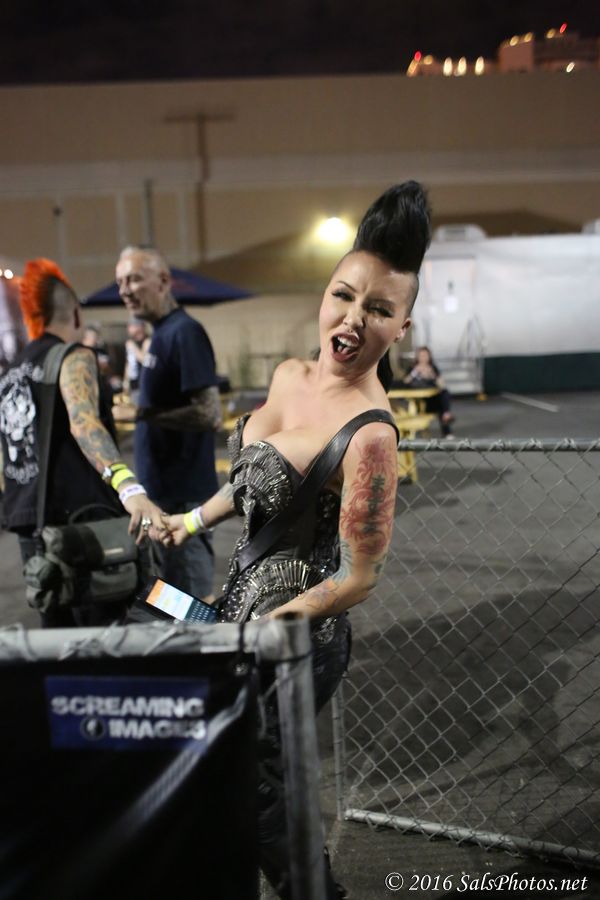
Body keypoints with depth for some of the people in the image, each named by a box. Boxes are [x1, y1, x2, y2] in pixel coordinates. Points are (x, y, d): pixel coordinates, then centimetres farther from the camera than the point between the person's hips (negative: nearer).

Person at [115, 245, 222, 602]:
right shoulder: (161, 333, 13)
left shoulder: (184, 332, -15)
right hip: (165, 491, 9)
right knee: (180, 597, 18)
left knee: (196, 599, 0)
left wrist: (142, 414, -21)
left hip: (184, 493, -9)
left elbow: (210, 414, -22)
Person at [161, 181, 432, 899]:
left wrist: (257, 633, -18)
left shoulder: (369, 434, -26)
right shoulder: (289, 375, -1)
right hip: (242, 597, 8)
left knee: (250, 789, 8)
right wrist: (197, 518, 18)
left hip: (298, 633, -8)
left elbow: (359, 579, -21)